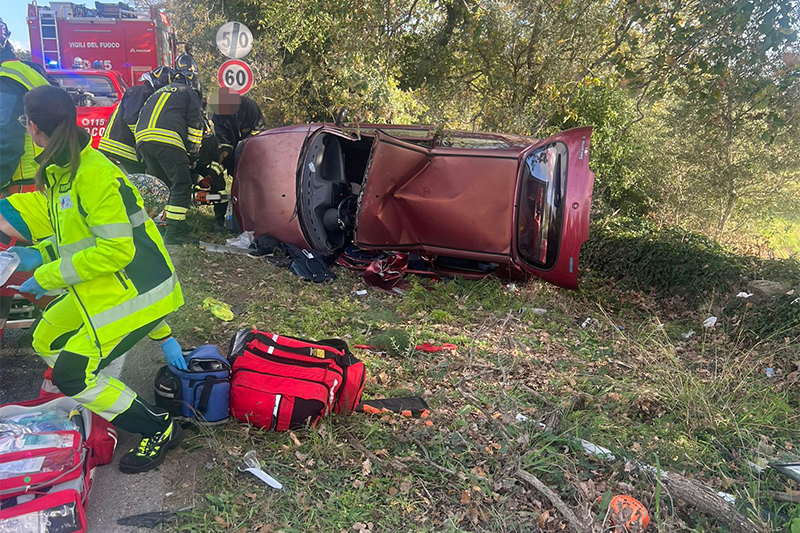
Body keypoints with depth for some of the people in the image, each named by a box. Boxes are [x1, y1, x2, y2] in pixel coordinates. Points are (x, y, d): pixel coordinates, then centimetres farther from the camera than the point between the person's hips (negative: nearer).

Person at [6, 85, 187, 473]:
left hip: (135, 292, -10)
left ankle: (159, 430, 5)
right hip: (100, 291, 10)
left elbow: (117, 248, -26)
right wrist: (39, 255, 4)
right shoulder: (60, 170, 9)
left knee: (72, 374, -7)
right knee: (47, 343, 19)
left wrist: (49, 276, -18)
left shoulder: (94, 175, -23)